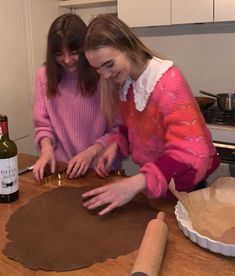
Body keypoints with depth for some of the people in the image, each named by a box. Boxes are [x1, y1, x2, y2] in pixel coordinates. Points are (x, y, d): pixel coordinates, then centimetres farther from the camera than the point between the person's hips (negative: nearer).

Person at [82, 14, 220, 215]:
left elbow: (190, 152, -36)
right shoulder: (124, 82, -5)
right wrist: (116, 145, -11)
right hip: (153, 180, 7)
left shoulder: (168, 80, -28)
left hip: (184, 183, -6)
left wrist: (137, 182, -47)